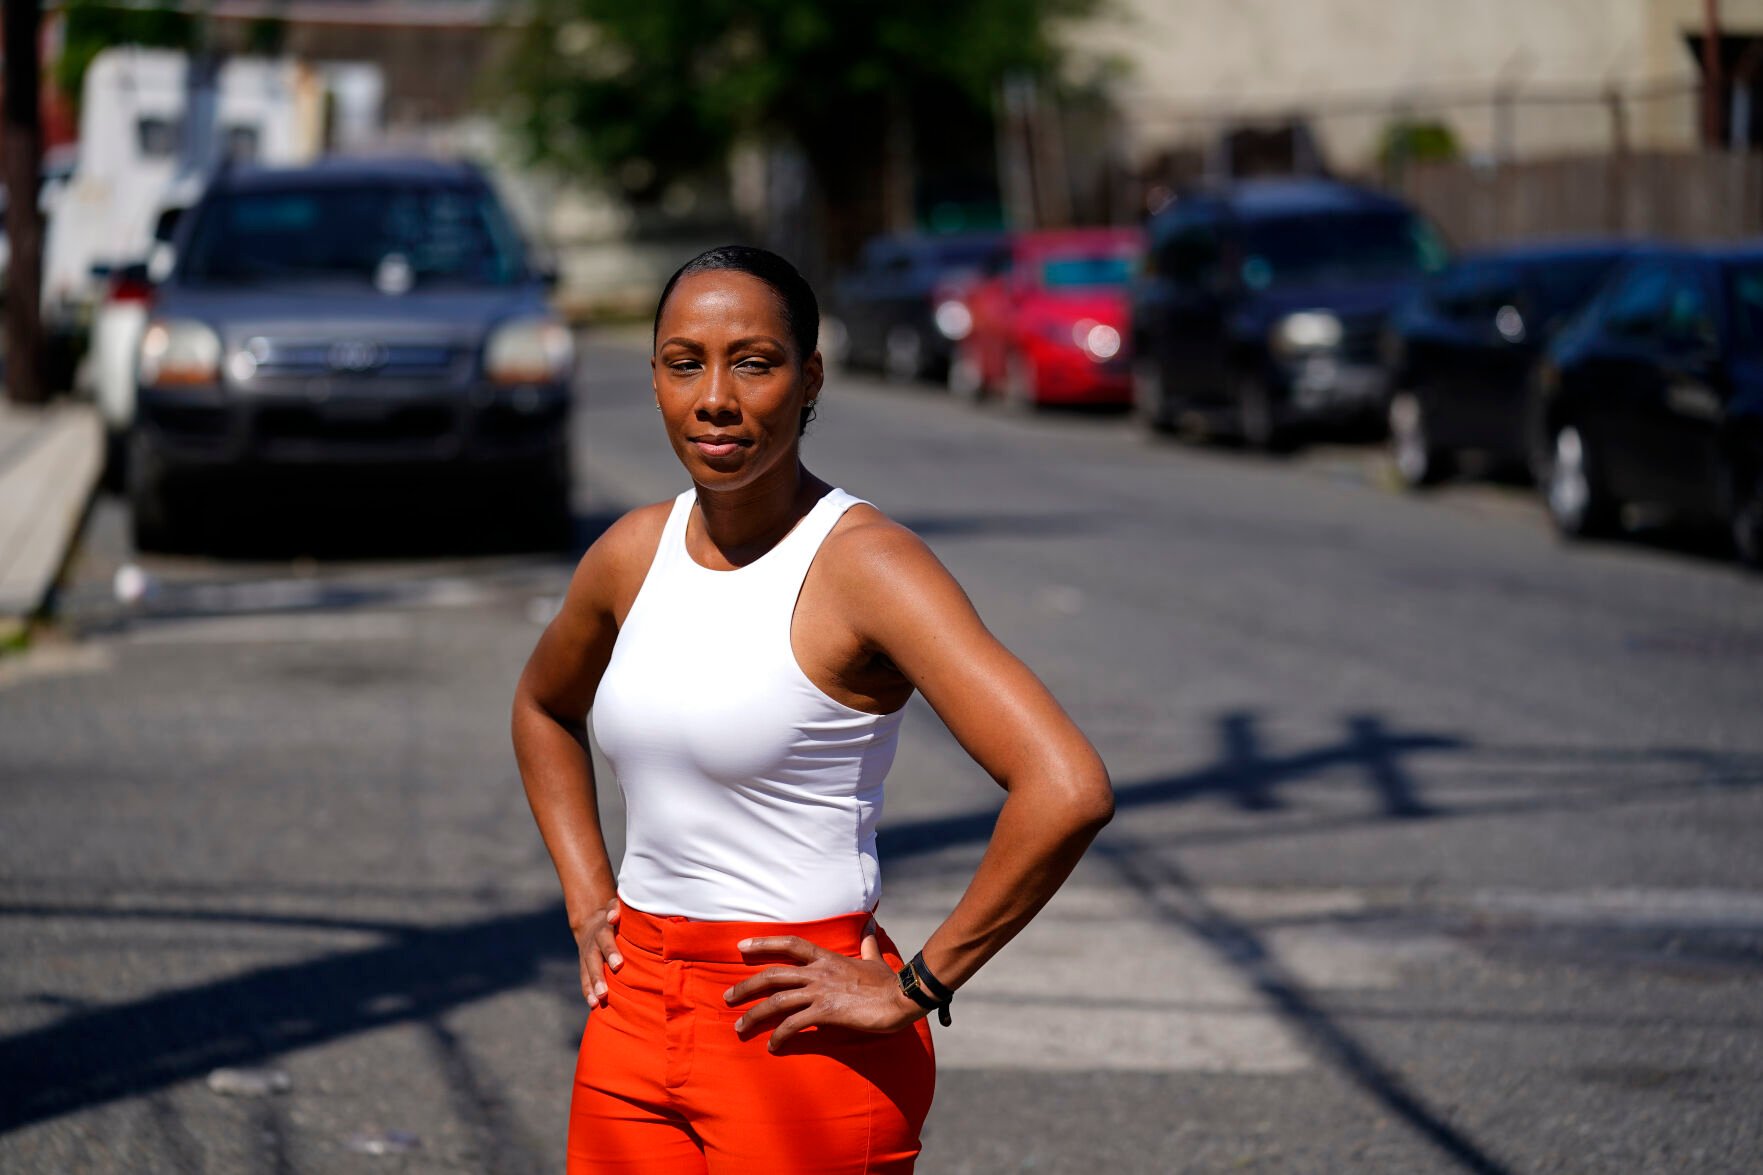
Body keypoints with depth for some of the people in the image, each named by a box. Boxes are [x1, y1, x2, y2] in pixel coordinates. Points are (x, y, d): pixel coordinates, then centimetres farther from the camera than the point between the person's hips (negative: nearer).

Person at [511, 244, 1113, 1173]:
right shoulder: (634, 554, 4)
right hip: (633, 1022, 6)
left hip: (800, 1037, -6)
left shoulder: (865, 563, -14)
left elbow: (1068, 791, -25)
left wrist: (914, 990, -17)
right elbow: (544, 708, 27)